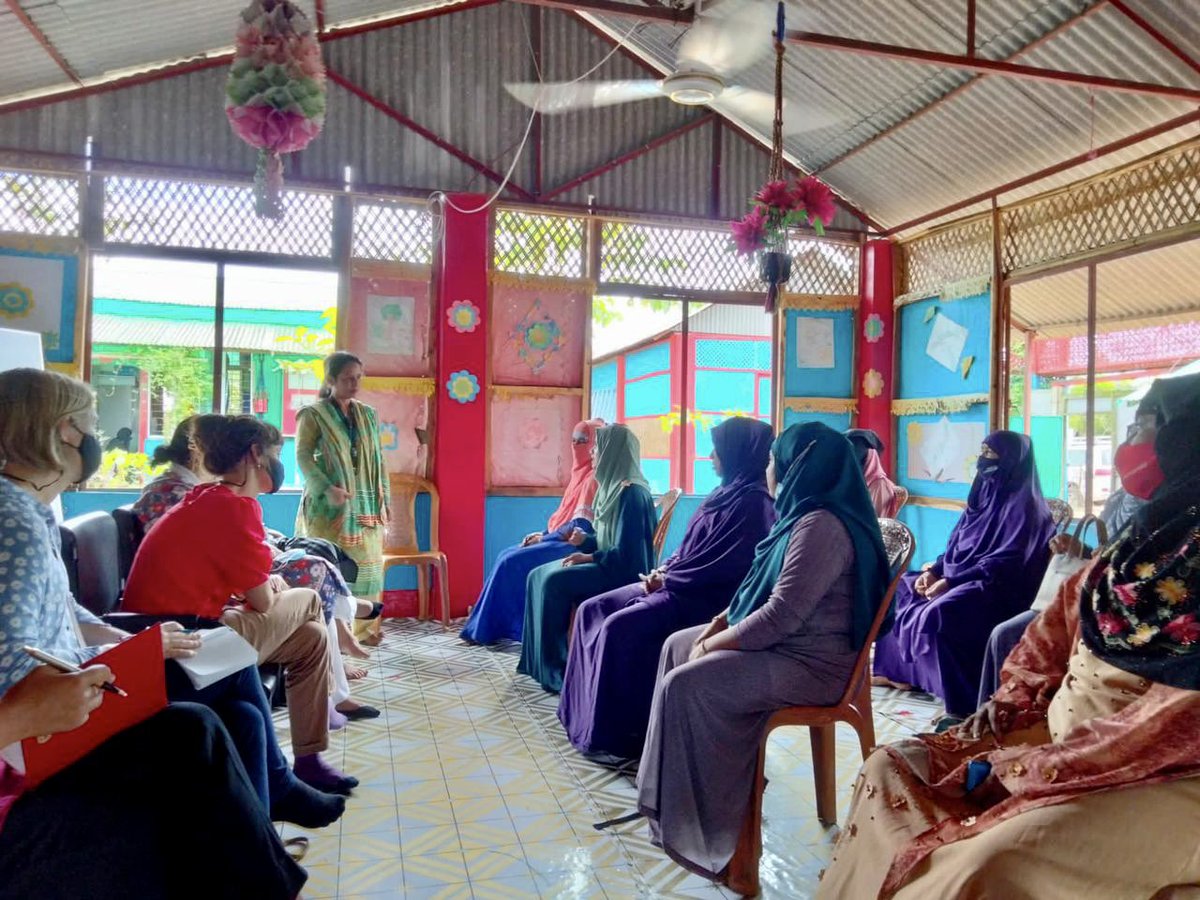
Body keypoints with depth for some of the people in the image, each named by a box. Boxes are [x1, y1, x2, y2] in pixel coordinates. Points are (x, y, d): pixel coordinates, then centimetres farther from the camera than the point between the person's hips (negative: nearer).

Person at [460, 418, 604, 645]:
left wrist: (543, 538, -14)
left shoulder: (594, 478, -13)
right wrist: (542, 534, 4)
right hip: (559, 540, 9)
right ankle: (485, 624, 0)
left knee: (513, 562, -16)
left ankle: (487, 628, -5)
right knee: (508, 558, 0)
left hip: (572, 545, -9)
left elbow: (581, 526, -19)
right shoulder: (581, 474, 16)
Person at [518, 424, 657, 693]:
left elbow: (624, 553, -22)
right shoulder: (614, 487, 12)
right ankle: (538, 657, 3)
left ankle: (555, 667, -11)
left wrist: (589, 557, -14)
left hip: (624, 572, -10)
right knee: (538, 576, -1)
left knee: (554, 582, -23)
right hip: (610, 564, 10)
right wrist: (585, 541, 2)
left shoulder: (631, 492, -19)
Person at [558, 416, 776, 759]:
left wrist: (666, 579, -12)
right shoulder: (728, 492, 15)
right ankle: (587, 710, 3)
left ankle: (613, 731, -13)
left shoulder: (752, 502, -15)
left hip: (707, 598, -10)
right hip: (681, 585, 10)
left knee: (620, 627, -25)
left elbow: (720, 566, -20)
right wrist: (664, 571, 2)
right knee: (593, 610, -1)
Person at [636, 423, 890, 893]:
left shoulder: (821, 526, -24)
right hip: (783, 640, 11)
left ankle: (690, 820, -3)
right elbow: (767, 589, 18)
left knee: (683, 685, -21)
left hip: (809, 662, -11)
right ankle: (671, 791, 18)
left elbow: (782, 614, -27)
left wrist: (718, 642, -15)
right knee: (676, 646, 11)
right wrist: (722, 621, 5)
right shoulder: (805, 514, 10)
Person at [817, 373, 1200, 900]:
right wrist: (983, 730, 2)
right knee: (891, 766, -1)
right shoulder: (1131, 548, 7)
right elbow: (1046, 649, 13)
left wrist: (1015, 766, -18)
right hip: (1059, 739, 8)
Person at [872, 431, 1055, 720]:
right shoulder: (985, 493, 13)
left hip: (997, 589, -10)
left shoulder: (1022, 505, -14)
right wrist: (934, 570, 0)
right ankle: (900, 671, 15)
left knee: (939, 613, -34)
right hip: (960, 579, 10)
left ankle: (963, 703, -26)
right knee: (902, 589, 6)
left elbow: (1005, 563, -21)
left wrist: (952, 581, -25)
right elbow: (957, 545, 17)